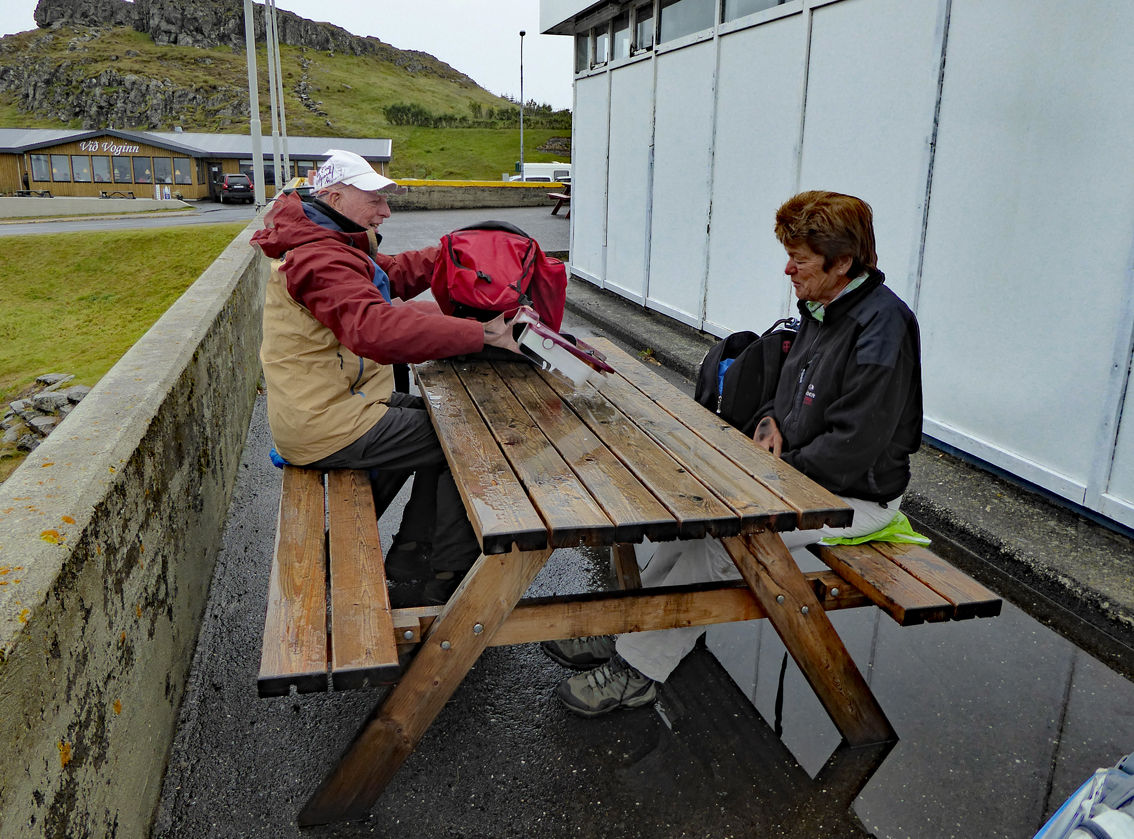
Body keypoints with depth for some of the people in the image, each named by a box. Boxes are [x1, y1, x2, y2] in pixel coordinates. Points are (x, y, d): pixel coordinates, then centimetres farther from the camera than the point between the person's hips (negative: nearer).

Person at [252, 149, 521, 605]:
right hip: (328, 427, -11)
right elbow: (378, 330, -39)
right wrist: (481, 333, -40)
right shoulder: (320, 260, -22)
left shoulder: (327, 247, 13)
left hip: (327, 407, 11)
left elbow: (395, 273, 21)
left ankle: (410, 554, 22)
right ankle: (451, 578, 8)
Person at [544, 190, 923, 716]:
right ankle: (627, 630, 4)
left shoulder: (881, 326, -23)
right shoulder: (820, 307, 7)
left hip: (856, 495, -9)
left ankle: (638, 668, -9)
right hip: (801, 471, 9)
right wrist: (772, 420, 1)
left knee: (721, 539, -22)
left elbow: (852, 445, -26)